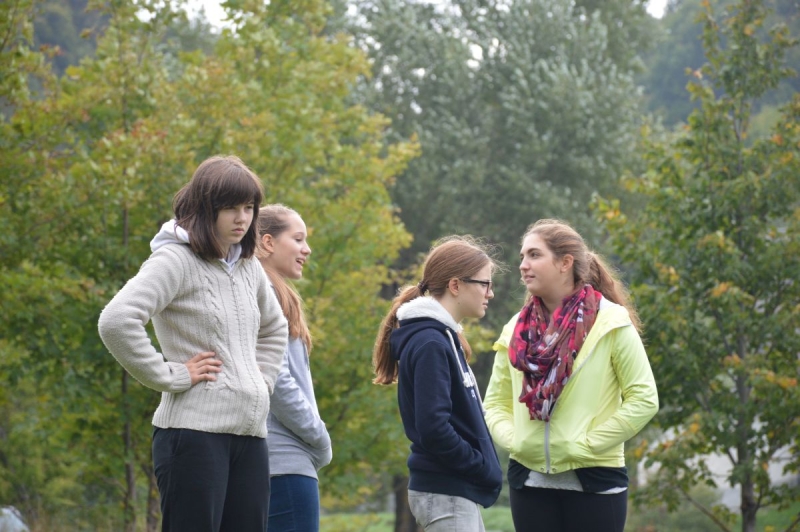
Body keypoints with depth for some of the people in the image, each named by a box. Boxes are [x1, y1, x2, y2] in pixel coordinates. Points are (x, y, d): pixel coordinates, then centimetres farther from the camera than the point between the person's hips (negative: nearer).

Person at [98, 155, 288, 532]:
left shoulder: (248, 267, 16)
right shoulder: (176, 260, -7)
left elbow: (274, 329, 35)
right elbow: (116, 322, -22)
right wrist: (170, 376, -17)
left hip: (250, 433, 8)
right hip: (195, 430, -8)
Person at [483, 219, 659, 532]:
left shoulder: (610, 323, -6)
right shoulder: (517, 330, 8)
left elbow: (643, 399, -9)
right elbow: (496, 402, 14)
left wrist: (588, 444, -12)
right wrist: (511, 438, -5)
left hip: (593, 480, -4)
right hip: (530, 479, 4)